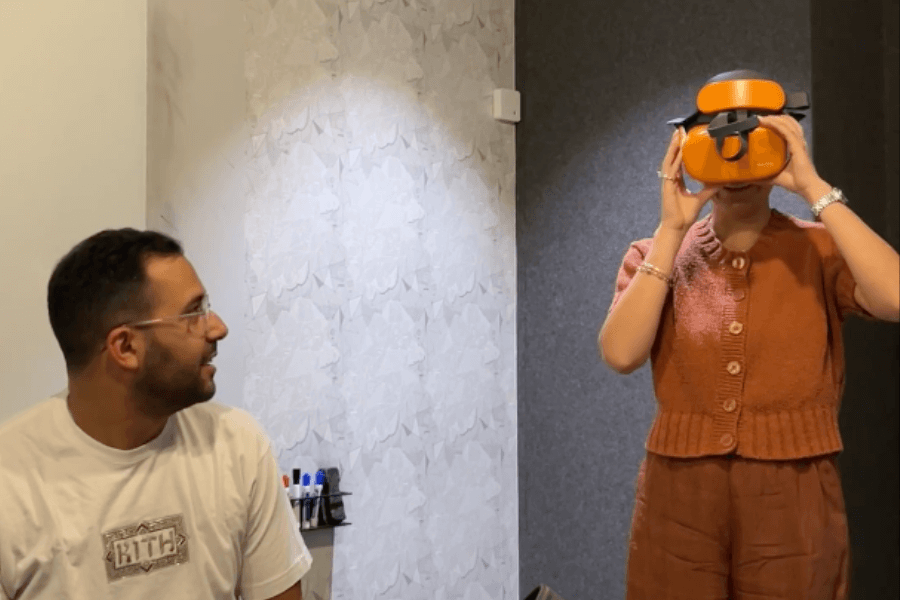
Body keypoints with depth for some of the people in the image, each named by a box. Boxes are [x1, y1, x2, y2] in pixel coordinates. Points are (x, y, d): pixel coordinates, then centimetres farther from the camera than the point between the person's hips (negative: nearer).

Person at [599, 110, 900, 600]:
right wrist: (671, 229, -13)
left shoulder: (820, 251, -1)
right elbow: (620, 354, -15)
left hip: (794, 503, 0)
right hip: (678, 500, 1)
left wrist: (813, 188, -17)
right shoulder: (656, 256, 2)